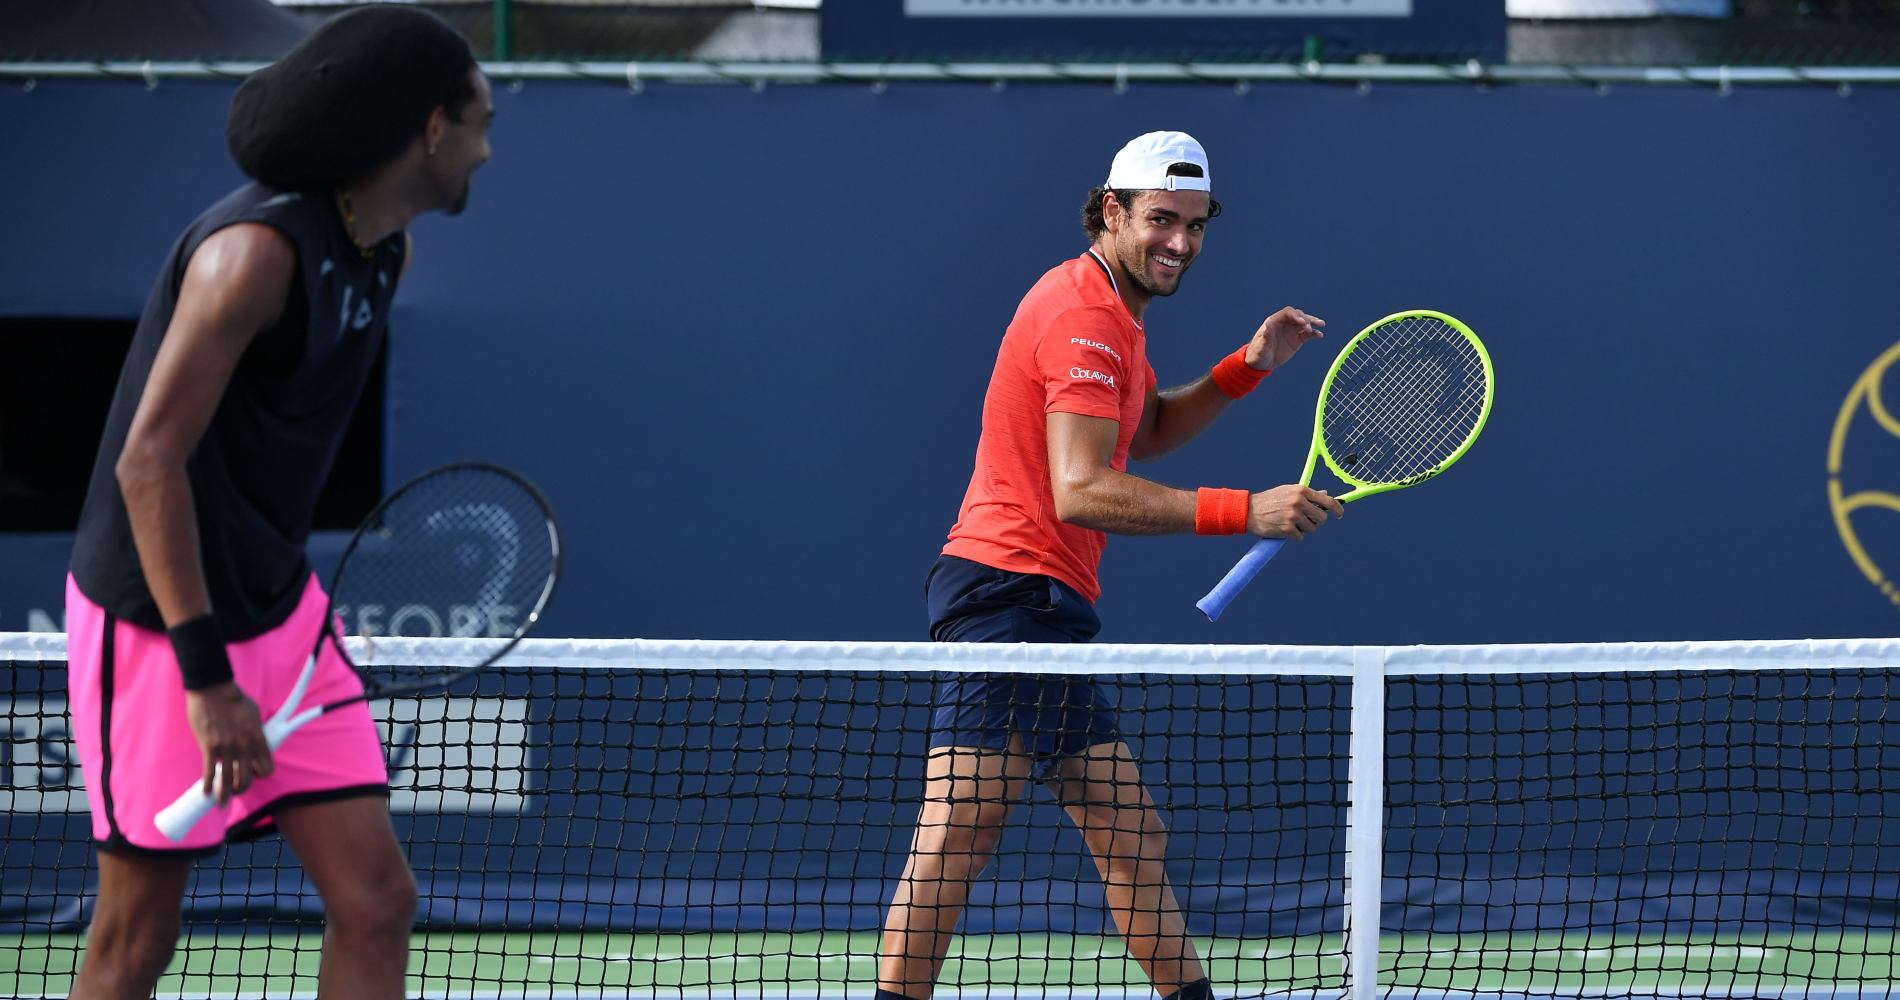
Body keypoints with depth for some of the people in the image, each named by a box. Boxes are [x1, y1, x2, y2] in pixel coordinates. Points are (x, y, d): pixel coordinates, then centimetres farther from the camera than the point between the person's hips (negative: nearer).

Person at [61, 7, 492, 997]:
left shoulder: (382, 253, 5)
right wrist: (206, 678, -28)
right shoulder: (260, 248, -23)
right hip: (157, 624, -8)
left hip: (276, 612, 8)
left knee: (376, 900, -1)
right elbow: (149, 460, -25)